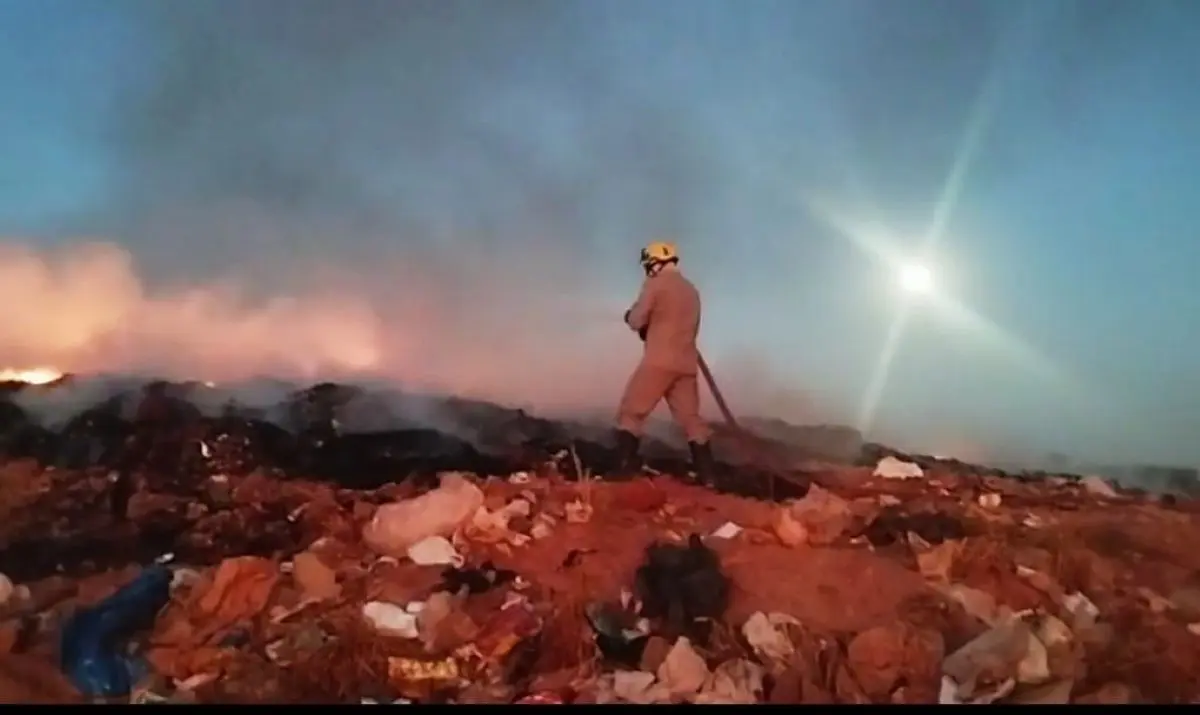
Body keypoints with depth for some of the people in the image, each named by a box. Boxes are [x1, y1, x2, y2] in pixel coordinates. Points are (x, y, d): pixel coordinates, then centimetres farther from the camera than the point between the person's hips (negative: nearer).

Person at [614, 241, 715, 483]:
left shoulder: (655, 284, -3)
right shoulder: (691, 290, 19)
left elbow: (636, 321, -5)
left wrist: (631, 316, 18)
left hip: (659, 361, -7)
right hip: (686, 364, 7)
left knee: (631, 413, -1)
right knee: (691, 418, 11)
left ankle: (625, 470, -9)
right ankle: (707, 476, 9)